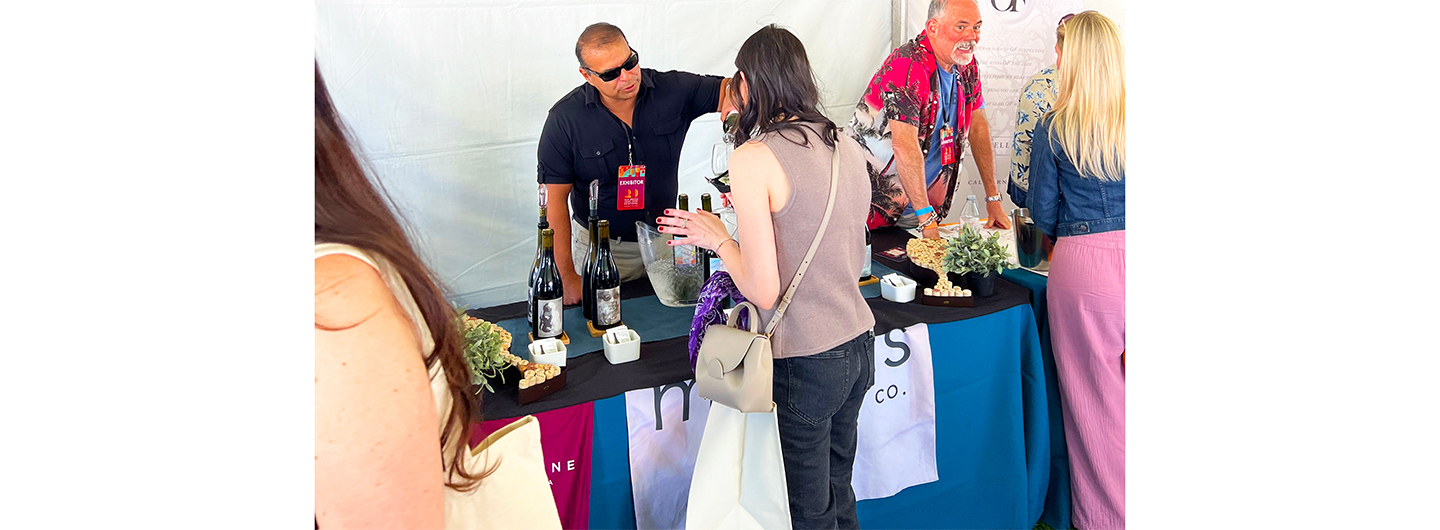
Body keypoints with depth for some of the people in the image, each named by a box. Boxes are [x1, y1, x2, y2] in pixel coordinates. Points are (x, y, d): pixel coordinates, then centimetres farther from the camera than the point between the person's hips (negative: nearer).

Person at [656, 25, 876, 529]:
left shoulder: (754, 158, -17)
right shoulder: (847, 146, 4)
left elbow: (764, 293, -19)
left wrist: (717, 238, -2)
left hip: (805, 364, -7)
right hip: (859, 344, 7)